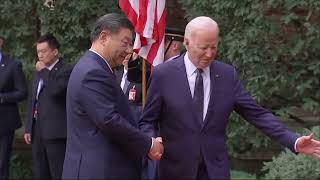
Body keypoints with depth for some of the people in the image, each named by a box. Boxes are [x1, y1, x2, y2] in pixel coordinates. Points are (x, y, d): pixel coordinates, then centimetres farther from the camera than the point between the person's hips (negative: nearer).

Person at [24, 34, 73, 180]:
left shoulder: (66, 70, -7)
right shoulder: (37, 72, 17)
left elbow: (55, 90, -25)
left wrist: (43, 71, -12)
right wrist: (28, 128, 16)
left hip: (55, 131, -8)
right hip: (37, 130, 8)